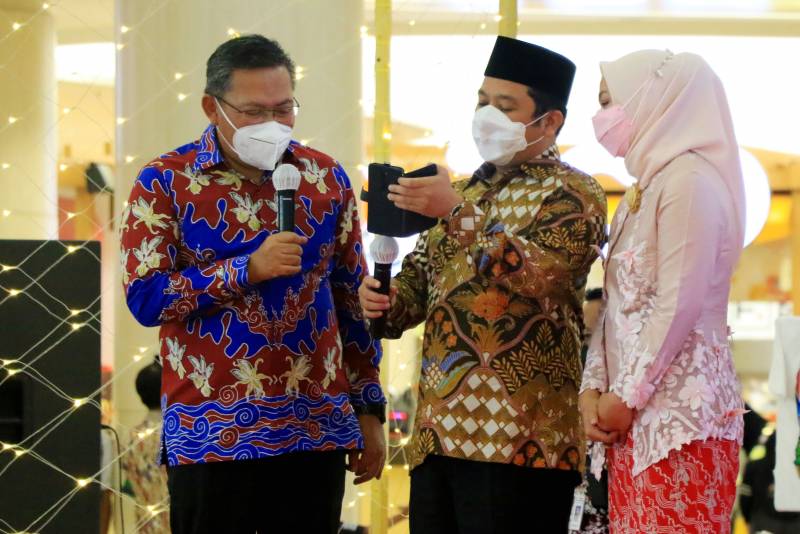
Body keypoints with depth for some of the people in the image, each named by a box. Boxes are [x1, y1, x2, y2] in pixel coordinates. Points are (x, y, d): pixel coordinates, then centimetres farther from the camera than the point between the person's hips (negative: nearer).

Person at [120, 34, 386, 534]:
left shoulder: (327, 178, 7)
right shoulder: (165, 183, -3)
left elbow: (353, 300, 12)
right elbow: (145, 298, -11)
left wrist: (369, 409, 10)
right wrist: (248, 269, -18)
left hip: (318, 429, 3)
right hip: (212, 433, -3)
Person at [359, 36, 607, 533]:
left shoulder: (572, 193, -1)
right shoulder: (466, 190, 21)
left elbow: (538, 273, -17)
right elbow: (419, 277, 19)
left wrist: (459, 212, -20)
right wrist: (386, 303, -3)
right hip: (438, 431, 7)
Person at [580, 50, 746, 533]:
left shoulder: (689, 181, -9)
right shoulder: (644, 189, 19)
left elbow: (679, 305, -16)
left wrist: (626, 397, -13)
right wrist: (594, 387, 4)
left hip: (681, 409, -8)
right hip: (636, 409, 9)